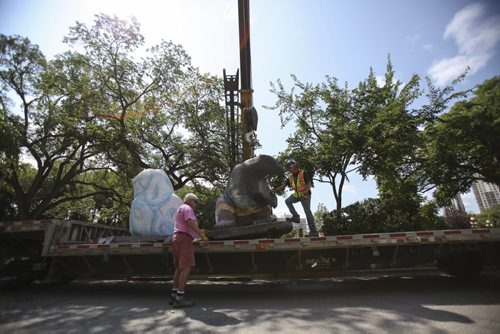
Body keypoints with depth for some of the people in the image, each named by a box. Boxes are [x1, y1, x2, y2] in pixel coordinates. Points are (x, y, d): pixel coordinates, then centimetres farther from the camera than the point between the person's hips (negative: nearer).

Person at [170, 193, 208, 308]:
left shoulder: (180, 209, 26)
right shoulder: (187, 208, -6)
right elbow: (190, 222, -22)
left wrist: (198, 231, 34)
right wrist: (201, 235, -19)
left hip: (177, 237, 11)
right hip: (184, 239, -11)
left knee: (179, 268, 12)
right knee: (186, 268, -13)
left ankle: (173, 295, 13)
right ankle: (179, 298, -16)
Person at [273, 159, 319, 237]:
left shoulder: (303, 173, -13)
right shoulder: (290, 176, 5)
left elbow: (309, 184, -17)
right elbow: (284, 185, 5)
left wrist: (305, 192, -31)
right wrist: (274, 190, -3)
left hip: (305, 194, -7)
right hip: (297, 194, 7)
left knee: (308, 212, -7)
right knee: (287, 201, -7)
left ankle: (314, 231, 0)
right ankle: (296, 217, 1)